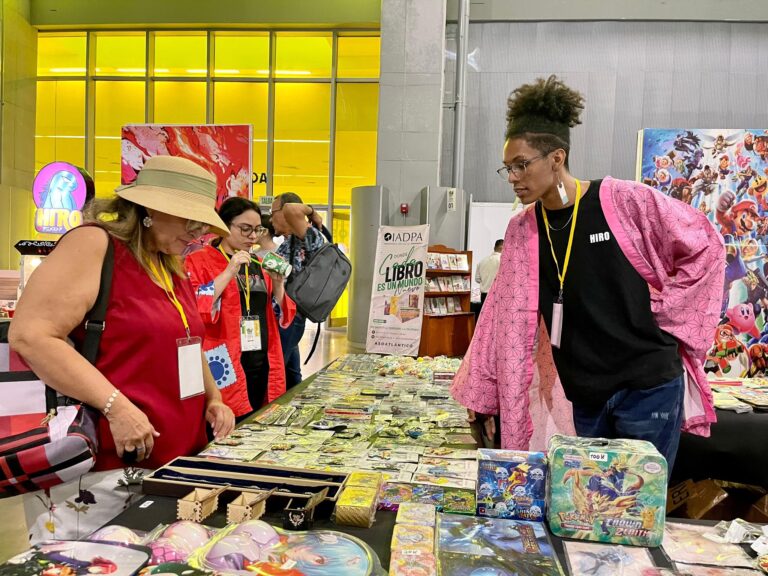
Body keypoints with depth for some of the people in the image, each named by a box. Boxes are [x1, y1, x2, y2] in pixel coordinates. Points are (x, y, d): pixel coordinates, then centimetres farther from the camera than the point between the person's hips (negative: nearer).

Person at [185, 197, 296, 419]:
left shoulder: (259, 265, 14)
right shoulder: (198, 261, -3)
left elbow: (283, 317, 13)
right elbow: (191, 310, -19)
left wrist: (278, 284, -3)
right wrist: (229, 273, -21)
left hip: (262, 367, 6)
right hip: (225, 370, -5)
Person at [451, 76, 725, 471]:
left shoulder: (625, 201, -11)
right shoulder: (522, 230, 1)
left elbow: (705, 247, 0)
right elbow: (507, 315, 3)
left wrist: (663, 310, -5)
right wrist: (484, 394, 3)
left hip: (648, 384, -4)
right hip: (584, 395, 4)